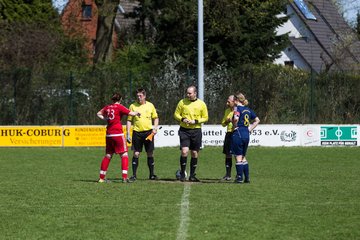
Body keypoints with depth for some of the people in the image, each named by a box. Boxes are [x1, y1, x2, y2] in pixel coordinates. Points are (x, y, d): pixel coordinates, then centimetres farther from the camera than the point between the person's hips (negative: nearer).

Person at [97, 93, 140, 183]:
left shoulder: (107, 107, 10)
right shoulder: (119, 107, -6)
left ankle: (102, 177, 14)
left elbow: (99, 114, 25)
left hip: (109, 134, 6)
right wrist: (137, 113, 7)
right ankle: (124, 177, -13)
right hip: (118, 134, -6)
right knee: (124, 155, -2)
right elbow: (130, 113, -11)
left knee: (108, 155, 13)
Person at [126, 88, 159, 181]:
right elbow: (129, 120, 3)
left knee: (150, 153, 4)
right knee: (136, 154, -4)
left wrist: (155, 128, -3)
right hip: (137, 132, -1)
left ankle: (151, 174, 13)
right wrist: (128, 134, -3)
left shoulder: (150, 105, 5)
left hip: (148, 132, 1)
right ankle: (134, 175, 0)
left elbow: (155, 118, 14)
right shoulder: (133, 106, 2)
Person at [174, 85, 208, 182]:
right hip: (184, 130, -1)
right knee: (184, 151, -14)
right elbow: (176, 114, 9)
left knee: (195, 153, 5)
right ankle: (182, 174, -3)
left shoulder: (201, 104, 1)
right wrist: (182, 119, -11)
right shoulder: (182, 102, 2)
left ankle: (192, 175, 15)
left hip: (196, 131, 1)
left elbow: (205, 118, 5)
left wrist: (196, 121, -11)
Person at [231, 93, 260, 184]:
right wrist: (250, 129, 15)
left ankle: (239, 178, -1)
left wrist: (235, 126, -12)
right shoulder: (248, 109, 13)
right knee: (243, 157, 16)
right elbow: (257, 120, 20)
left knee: (238, 157, -2)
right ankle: (247, 178, 14)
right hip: (246, 135, 7)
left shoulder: (237, 108, -9)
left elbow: (236, 118, -29)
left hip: (238, 134, -7)